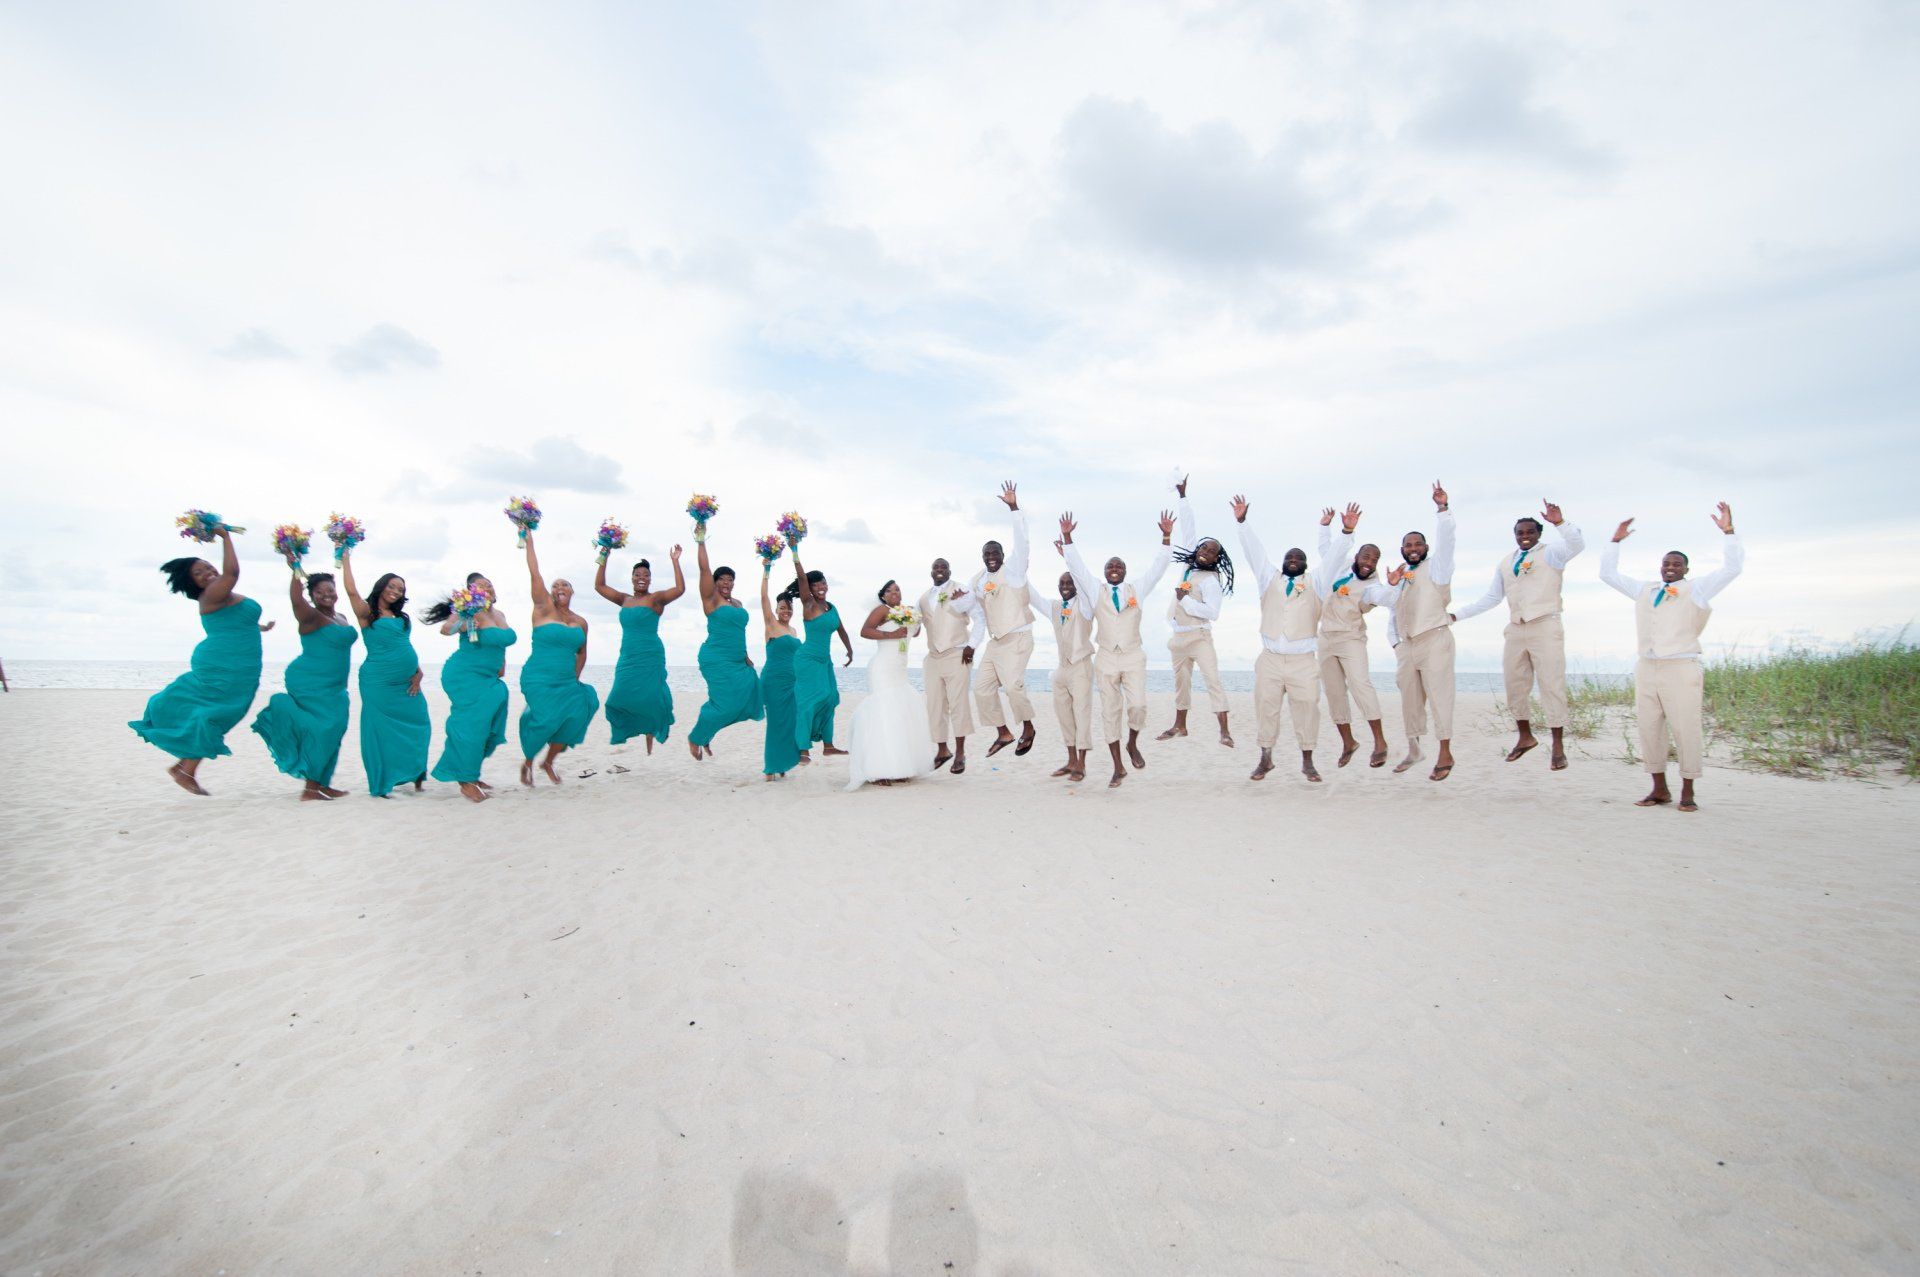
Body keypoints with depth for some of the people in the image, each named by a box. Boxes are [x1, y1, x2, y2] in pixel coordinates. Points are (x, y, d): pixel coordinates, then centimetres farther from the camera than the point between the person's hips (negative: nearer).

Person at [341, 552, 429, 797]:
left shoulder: (401, 617, 17)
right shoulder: (367, 614, 1)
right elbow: (351, 591, -13)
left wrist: (417, 671, 6)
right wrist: (345, 559, -4)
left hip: (406, 682, 5)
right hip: (379, 682, -5)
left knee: (418, 725, 2)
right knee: (381, 730, -1)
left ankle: (414, 774, 15)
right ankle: (382, 783, 8)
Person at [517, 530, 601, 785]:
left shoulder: (581, 622, 10)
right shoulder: (544, 610, -1)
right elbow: (535, 574, -8)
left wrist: (575, 676, 10)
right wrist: (528, 542, -10)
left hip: (567, 683, 4)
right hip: (538, 679, -4)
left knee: (576, 715, -13)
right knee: (545, 720, -16)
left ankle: (548, 761, 11)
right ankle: (527, 762, 14)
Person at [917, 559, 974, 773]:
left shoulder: (961, 590, 0)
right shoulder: (924, 597, 15)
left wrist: (971, 645, -10)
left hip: (957, 656, -5)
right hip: (933, 658, 5)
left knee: (958, 704, -5)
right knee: (935, 706, 6)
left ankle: (960, 753, 1)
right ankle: (942, 750, 18)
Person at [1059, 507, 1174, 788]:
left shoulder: (1137, 590, 10)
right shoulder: (1096, 590, 10)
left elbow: (1159, 566, 4)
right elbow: (1076, 564, 3)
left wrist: (1167, 536, -6)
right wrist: (1067, 537, -7)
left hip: (1133, 657, 0)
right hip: (1106, 659, 1)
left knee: (1137, 705, -15)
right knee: (1110, 713, 2)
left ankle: (1133, 744, 16)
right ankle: (1118, 767, 13)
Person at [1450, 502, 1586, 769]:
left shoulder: (1551, 554, 2)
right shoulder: (1505, 563, 16)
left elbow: (1578, 544, -19)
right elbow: (1491, 597, 18)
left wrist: (1559, 522, -35)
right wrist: (1458, 615, 13)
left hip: (1545, 627, -5)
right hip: (1515, 630, 5)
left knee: (1552, 685, -5)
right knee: (1515, 686, 11)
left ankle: (1558, 747, 2)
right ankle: (1524, 737, 27)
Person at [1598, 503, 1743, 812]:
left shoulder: (1697, 590, 9)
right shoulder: (1644, 590, 19)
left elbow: (1732, 568, -2)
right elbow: (1608, 573, 26)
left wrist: (1728, 532, -4)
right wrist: (1616, 540, 23)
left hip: (1681, 669, -4)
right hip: (1646, 669, 4)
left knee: (1686, 730, -5)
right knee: (1649, 730, 4)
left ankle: (1687, 793, 4)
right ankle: (1659, 790, 12)